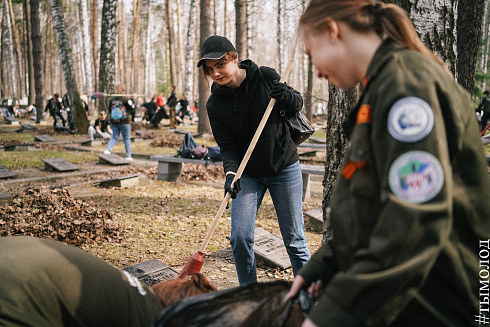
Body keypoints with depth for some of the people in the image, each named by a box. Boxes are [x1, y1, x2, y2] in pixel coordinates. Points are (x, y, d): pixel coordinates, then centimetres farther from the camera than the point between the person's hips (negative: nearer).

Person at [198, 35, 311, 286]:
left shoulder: (265, 77, -9)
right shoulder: (215, 104, -6)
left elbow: (298, 103, 3)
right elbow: (227, 145, -8)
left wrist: (287, 96, -20)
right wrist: (231, 173, -27)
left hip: (284, 168, -1)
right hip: (248, 174, 2)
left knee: (294, 239, 3)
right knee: (240, 237, -7)